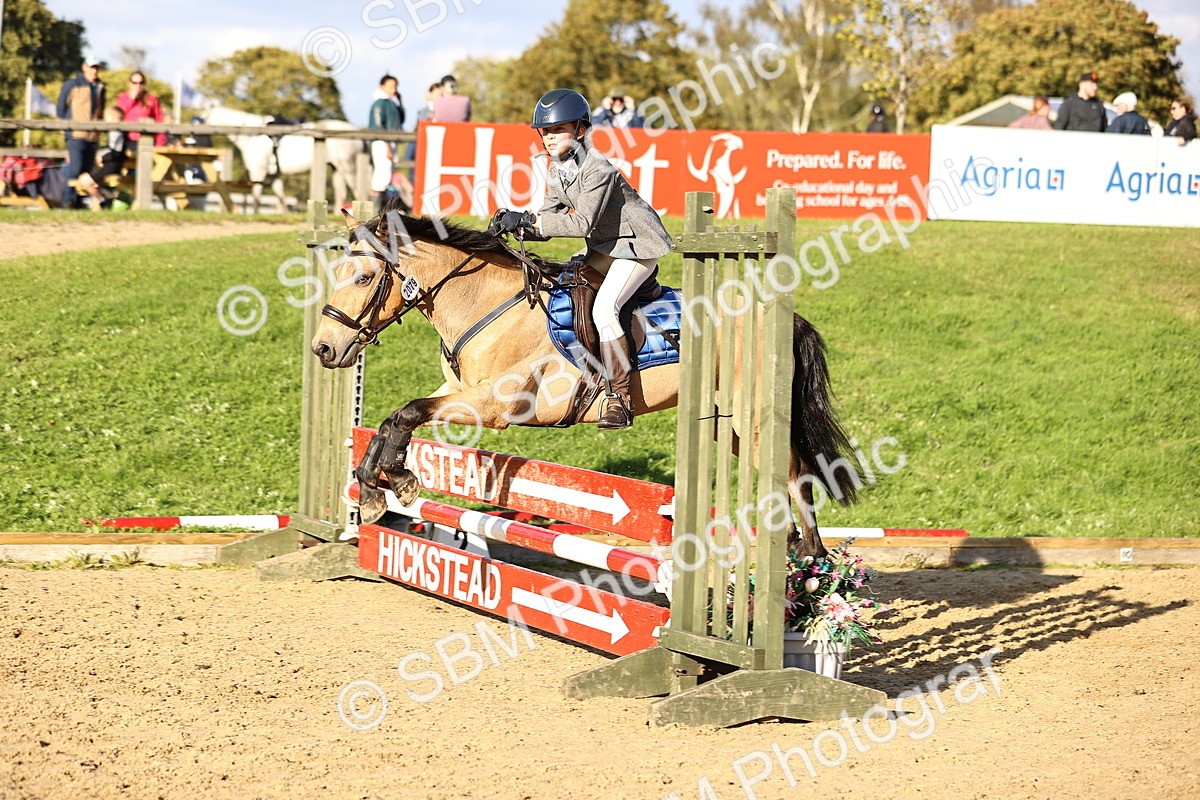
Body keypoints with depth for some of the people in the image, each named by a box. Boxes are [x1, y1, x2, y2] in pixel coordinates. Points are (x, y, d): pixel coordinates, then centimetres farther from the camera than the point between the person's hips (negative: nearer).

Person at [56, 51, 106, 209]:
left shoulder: (100, 88, 16)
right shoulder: (72, 85, 0)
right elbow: (61, 107, 3)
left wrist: (99, 126, 13)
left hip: (93, 136, 6)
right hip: (76, 135, -6)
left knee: (86, 170, 6)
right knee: (75, 168, -16)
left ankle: (78, 200, 12)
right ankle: (68, 200, -13)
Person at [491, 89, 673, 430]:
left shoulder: (597, 169, -24)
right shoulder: (558, 171, 4)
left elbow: (584, 223, -31)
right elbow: (550, 217, 1)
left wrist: (528, 220, -34)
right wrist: (517, 224, -19)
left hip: (638, 244, -10)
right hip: (604, 246, 10)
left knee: (604, 309, -26)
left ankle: (620, 397, -21)